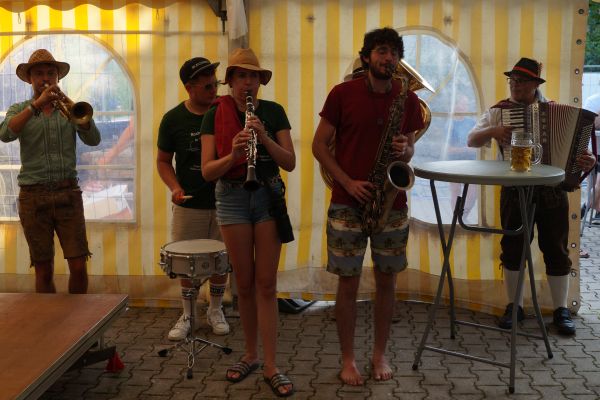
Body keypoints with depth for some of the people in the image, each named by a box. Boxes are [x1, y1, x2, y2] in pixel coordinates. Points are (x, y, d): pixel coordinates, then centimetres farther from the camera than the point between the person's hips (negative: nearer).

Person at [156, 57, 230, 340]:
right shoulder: (173, 119, -2)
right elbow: (163, 160, 6)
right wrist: (175, 187, -12)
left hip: (223, 203, 1)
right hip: (188, 205, 0)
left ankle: (215, 311, 29)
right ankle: (187, 314, 24)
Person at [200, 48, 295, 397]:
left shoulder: (274, 112, 0)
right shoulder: (215, 116, -1)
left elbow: (290, 163, -6)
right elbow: (207, 171, -8)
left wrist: (264, 137, -22)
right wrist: (233, 154, -27)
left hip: (269, 197, 0)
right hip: (232, 200, 0)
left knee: (266, 283, -1)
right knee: (245, 283, 8)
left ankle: (271, 367, 2)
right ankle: (250, 354, 24)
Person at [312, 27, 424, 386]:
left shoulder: (408, 99, 5)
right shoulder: (343, 94, -4)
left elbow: (410, 148, 14)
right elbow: (319, 145, -2)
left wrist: (405, 150, -11)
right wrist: (348, 182, -12)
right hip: (347, 202, -3)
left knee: (387, 280, 9)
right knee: (349, 282, 2)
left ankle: (380, 354, 24)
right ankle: (348, 359, 16)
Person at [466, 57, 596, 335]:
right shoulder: (499, 111, 3)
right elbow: (471, 140, -1)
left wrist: (587, 160, -18)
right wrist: (493, 130, -19)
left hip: (552, 191, 0)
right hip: (515, 192, 0)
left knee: (556, 250, 6)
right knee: (512, 249, 6)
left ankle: (561, 310, 18)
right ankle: (514, 306, 20)